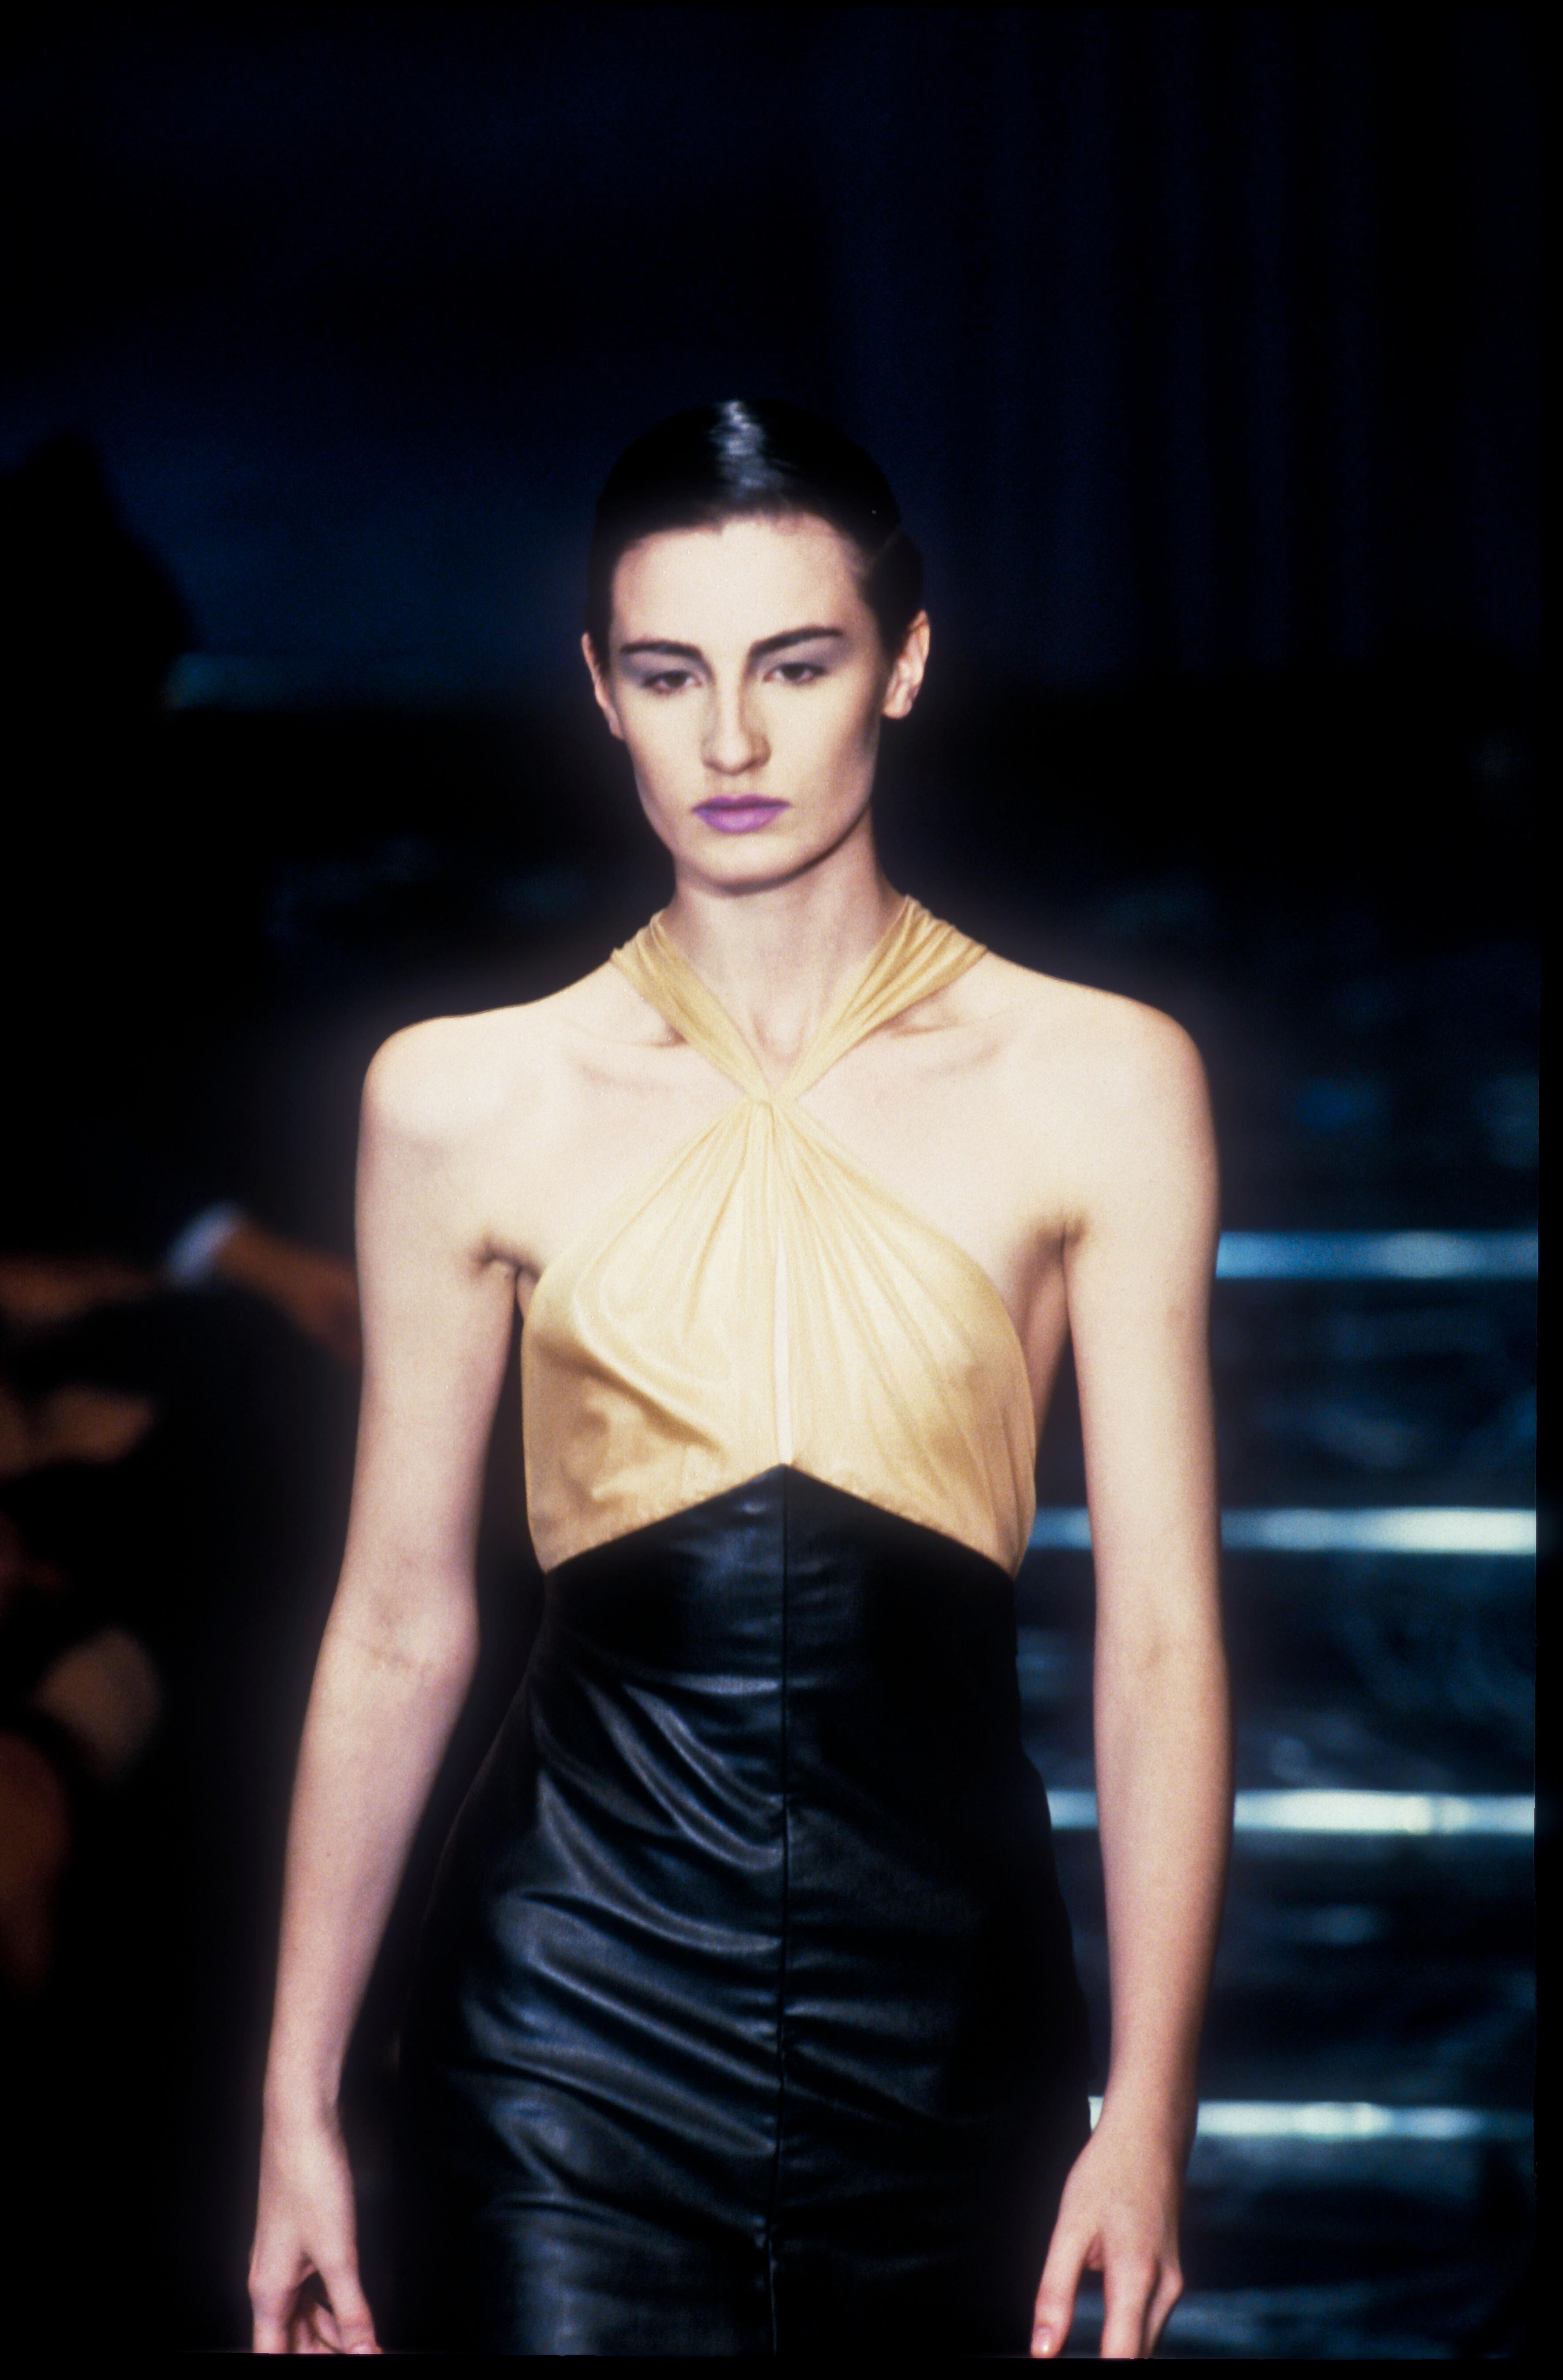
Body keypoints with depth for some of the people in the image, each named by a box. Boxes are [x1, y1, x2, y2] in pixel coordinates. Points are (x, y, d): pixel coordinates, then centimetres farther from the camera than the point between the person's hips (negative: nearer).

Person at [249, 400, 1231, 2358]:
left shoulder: (1097, 1088, 1)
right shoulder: (463, 1101, 3)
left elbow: (1161, 1637, -1)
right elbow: (398, 1629, 8)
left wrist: (1145, 2117, -7)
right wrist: (297, 2103, 7)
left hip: (947, 1995, 1)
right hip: (579, 1996, 0)